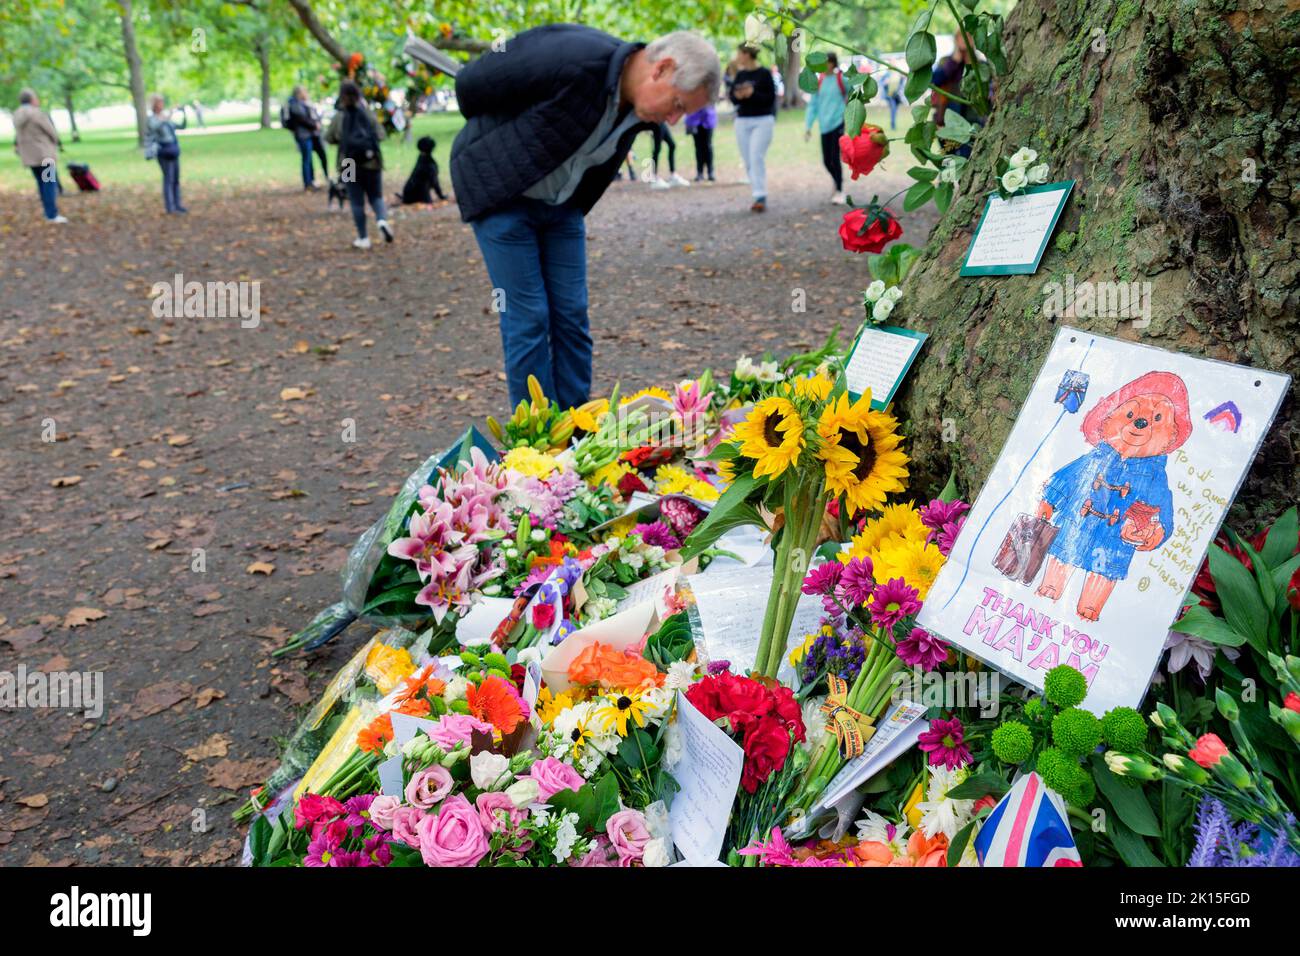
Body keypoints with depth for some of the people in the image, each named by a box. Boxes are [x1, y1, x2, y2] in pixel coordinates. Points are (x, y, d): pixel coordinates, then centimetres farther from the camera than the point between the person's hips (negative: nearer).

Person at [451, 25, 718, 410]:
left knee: (571, 316, 4)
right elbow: (472, 83, -17)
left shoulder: (638, 108, -6)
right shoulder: (573, 61, -30)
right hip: (501, 194, -6)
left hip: (561, 203, 7)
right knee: (528, 318, -6)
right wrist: (493, 139, 1)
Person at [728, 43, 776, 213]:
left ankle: (760, 197, -18)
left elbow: (771, 98, -8)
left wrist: (753, 94, -19)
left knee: (757, 157, -17)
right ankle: (758, 197, 11)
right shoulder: (740, 75, 11)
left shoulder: (764, 74, -5)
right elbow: (731, 96, 11)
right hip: (742, 121, 6)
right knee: (748, 161, 4)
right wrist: (737, 96, -11)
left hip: (762, 121, -6)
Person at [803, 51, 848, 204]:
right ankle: (837, 182, 34)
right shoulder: (819, 81, 7)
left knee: (835, 158, -9)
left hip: (838, 123, -4)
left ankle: (839, 191, 3)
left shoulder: (841, 79, -4)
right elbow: (812, 104, 8)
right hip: (824, 126, 4)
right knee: (826, 161, 6)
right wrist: (808, 126, 3)